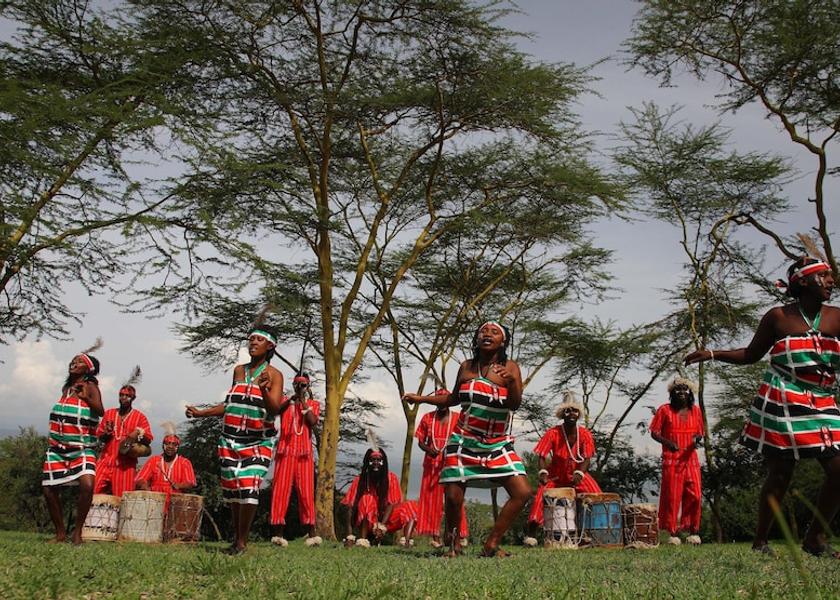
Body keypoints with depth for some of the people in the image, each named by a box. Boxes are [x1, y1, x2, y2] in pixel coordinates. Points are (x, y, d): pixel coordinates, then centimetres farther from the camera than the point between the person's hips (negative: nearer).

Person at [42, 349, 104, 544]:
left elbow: (100, 410, -22)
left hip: (82, 449, -6)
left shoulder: (90, 386, -5)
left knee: (87, 484, -27)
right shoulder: (66, 387, 13)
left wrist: (86, 398, -36)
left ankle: (77, 531, -12)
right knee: (49, 490, 5)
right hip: (57, 448, 7)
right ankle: (60, 533, 21)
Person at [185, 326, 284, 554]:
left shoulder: (274, 375, -2)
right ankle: (236, 537, 17)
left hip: (259, 442, -5)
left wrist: (264, 388, -30)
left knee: (249, 488, -15)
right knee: (231, 489, 4)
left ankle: (242, 540, -2)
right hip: (231, 439, 5)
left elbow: (275, 409, -13)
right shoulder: (239, 370, 12)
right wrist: (201, 412, 18)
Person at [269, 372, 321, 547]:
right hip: (285, 451, 0)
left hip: (305, 453, 0)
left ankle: (311, 533, -7)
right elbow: (275, 410, -8)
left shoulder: (314, 404, 14)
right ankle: (278, 533, -5)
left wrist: (303, 401, -6)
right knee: (281, 490, -5)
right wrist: (291, 399, -22)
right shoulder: (285, 401, 14)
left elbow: (313, 421, -5)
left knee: (306, 492, -5)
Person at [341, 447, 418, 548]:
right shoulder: (360, 479, -6)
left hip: (386, 518, 2)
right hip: (366, 521, -2)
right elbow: (350, 507, -13)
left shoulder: (391, 478, -4)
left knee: (411, 505, -17)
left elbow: (391, 504, -13)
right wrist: (349, 535, -26)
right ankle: (362, 540, -38)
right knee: (367, 499, -29)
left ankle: (406, 540, -37)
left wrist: (382, 526, -30)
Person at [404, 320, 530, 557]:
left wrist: (512, 380, -36)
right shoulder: (466, 367, 4)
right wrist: (421, 398, 16)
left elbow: (515, 404, -17)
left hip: (499, 445, -1)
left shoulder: (510, 367, -3)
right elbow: (454, 398, 20)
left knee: (522, 492, -13)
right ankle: (452, 540, 23)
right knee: (453, 496, -4)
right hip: (464, 442, 1)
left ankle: (491, 544, 0)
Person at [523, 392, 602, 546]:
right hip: (556, 475, -2)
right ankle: (531, 535, -16)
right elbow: (542, 456, -17)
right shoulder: (553, 433, -16)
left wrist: (579, 473, -30)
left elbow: (586, 459, -12)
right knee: (541, 495, -23)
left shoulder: (585, 434, -10)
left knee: (597, 497, -16)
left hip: (578, 474, 2)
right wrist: (543, 472, -35)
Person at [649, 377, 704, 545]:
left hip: (690, 458, 3)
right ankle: (672, 533, 7)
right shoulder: (664, 410, 0)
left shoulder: (695, 410, 10)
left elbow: (700, 432, 16)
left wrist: (697, 439, -8)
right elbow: (654, 433, 0)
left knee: (695, 495, -2)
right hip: (671, 460, -3)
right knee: (672, 497, -1)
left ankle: (693, 531, 10)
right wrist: (668, 442, -18)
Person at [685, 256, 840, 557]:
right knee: (780, 475, -2)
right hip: (781, 405, -3)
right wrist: (711, 354, 2)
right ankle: (760, 541, 12)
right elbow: (751, 355, 11)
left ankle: (815, 537, 12)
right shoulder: (778, 317, 1)